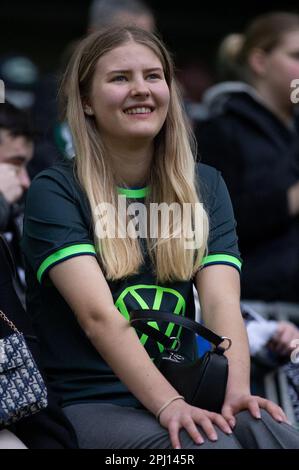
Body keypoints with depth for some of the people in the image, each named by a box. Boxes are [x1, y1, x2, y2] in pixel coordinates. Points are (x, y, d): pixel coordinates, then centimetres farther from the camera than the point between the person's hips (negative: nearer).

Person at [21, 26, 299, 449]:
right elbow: (98, 315, -16)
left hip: (180, 393, 4)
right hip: (86, 401, -4)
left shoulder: (205, 187, 12)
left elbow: (221, 300, -3)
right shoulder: (55, 192, -2)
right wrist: (169, 405, -30)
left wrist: (237, 389, -23)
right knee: (212, 443, -32)